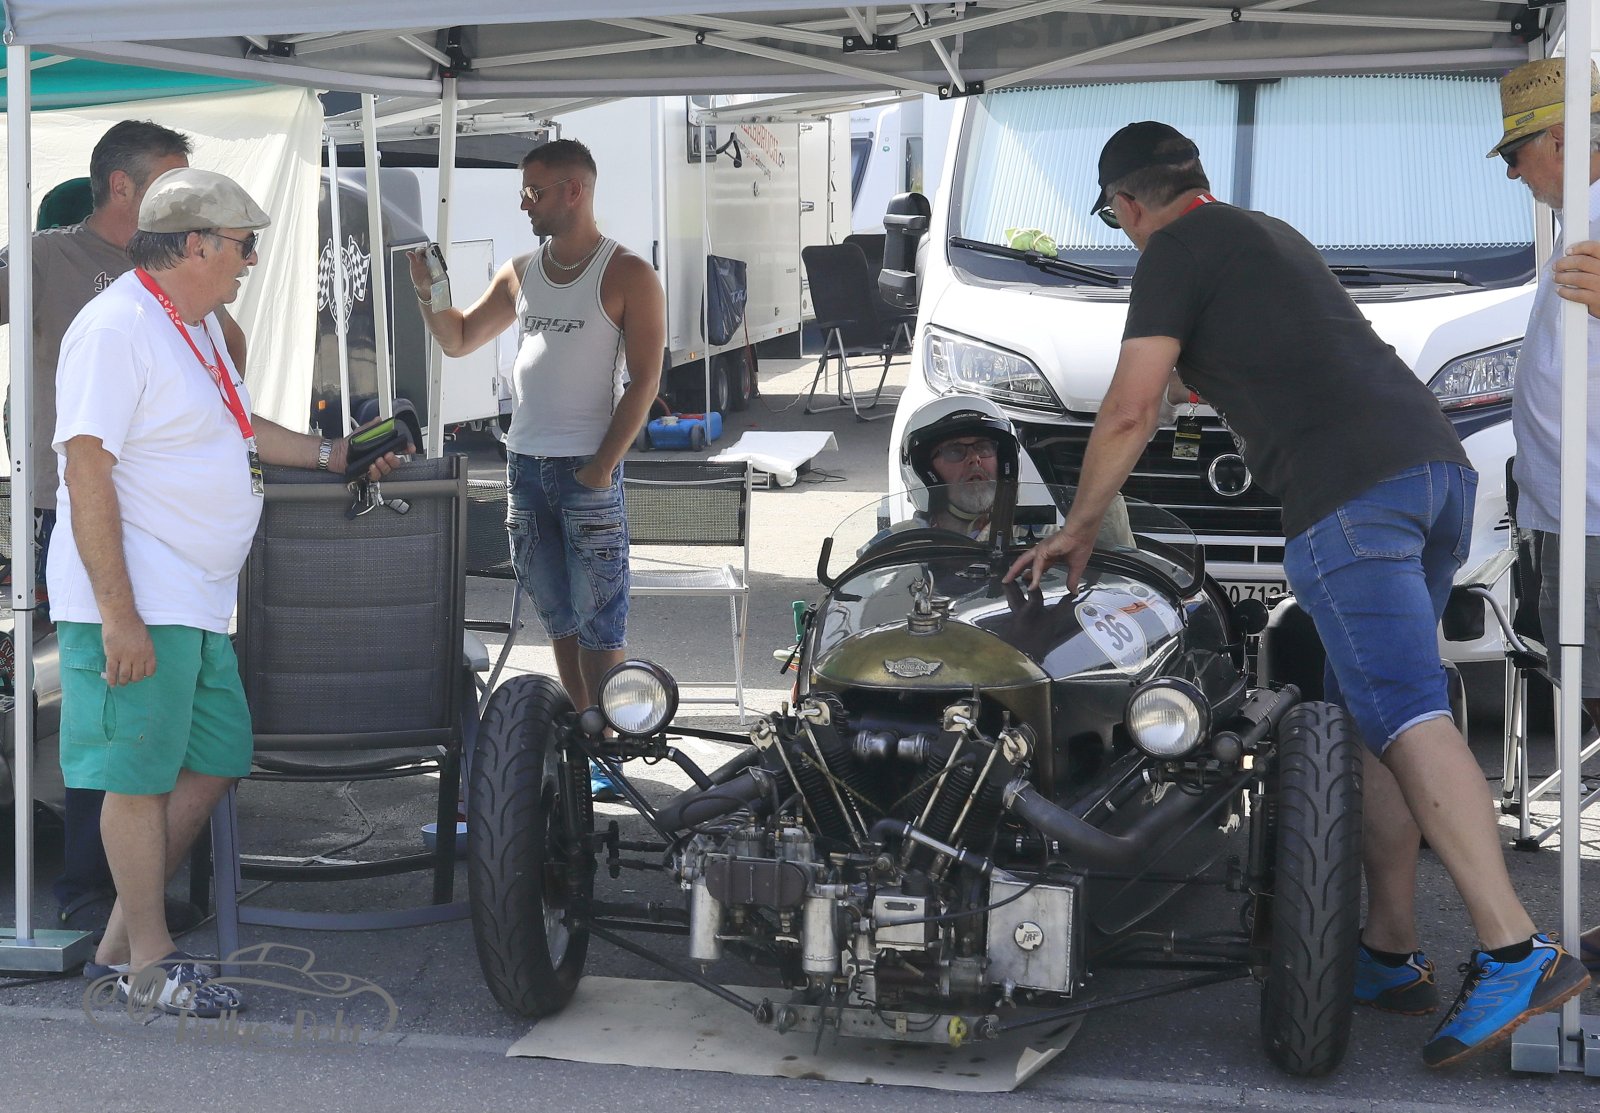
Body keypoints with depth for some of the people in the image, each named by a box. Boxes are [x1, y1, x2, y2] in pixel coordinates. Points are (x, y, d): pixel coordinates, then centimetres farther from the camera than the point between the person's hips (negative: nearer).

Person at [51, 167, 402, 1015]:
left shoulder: (198, 324, 16)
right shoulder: (115, 329, -16)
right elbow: (87, 476, -21)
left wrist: (331, 456, 32)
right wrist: (118, 615, -24)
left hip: (196, 602, 10)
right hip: (136, 603, -10)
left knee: (217, 758, 13)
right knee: (139, 777, -1)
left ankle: (123, 936, 23)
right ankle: (149, 959, 10)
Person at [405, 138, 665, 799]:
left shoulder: (626, 276, -5)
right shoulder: (521, 273, 13)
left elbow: (644, 379, -9)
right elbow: (459, 341, 22)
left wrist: (603, 465, -14)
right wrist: (429, 292, 2)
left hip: (587, 468, -6)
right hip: (525, 464, 6)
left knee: (598, 620, -5)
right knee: (557, 616, 10)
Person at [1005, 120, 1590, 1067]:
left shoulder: (1176, 250, 4)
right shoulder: (1273, 236, 29)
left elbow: (1133, 410, 0)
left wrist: (1079, 527, 11)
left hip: (1349, 490, -9)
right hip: (1438, 461, 9)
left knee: (1406, 719, -14)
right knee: (1367, 715, 13)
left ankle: (1516, 952, -24)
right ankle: (1391, 954, 13)